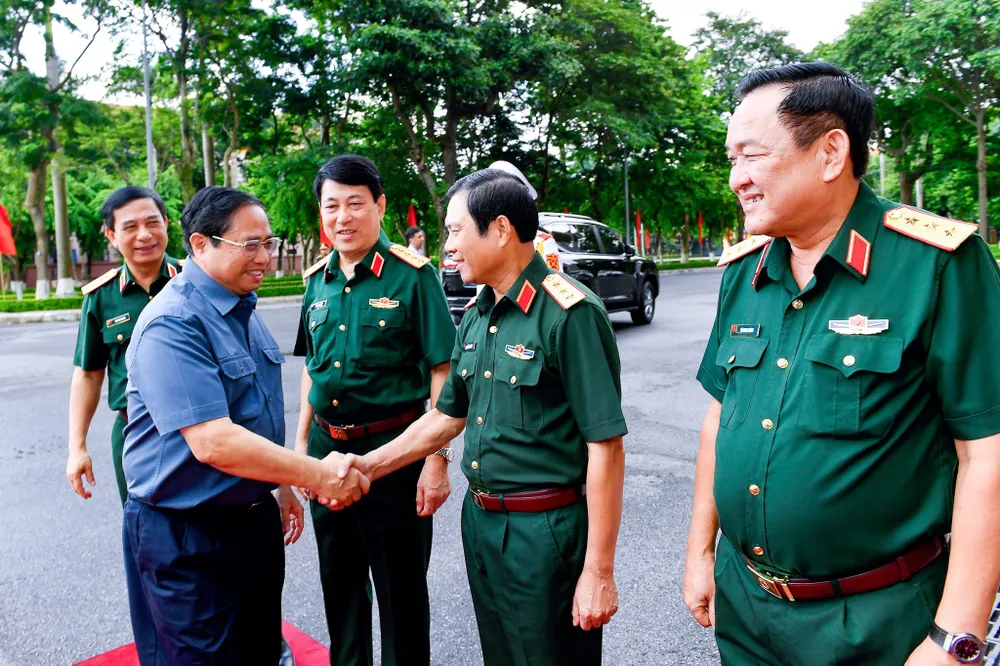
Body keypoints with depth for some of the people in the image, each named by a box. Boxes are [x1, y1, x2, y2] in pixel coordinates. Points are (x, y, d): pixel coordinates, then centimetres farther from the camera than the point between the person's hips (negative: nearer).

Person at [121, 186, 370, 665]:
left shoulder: (244, 311, 7)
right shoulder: (172, 325, -22)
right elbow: (213, 443, -30)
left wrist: (282, 487, 17)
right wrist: (318, 475, -24)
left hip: (255, 516, 8)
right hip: (186, 538, -8)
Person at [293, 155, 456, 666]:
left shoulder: (412, 275, -12)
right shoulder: (318, 280, 6)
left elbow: (442, 372, -14)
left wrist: (437, 459, -18)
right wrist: (302, 442, 13)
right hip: (327, 449, 6)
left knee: (401, 586, 8)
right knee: (338, 580, 21)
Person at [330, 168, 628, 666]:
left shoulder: (569, 314, -18)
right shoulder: (476, 316, 7)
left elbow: (605, 447, -20)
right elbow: (448, 416, 15)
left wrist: (599, 573, -18)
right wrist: (372, 464, 7)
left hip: (546, 532, -7)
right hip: (480, 522, 8)